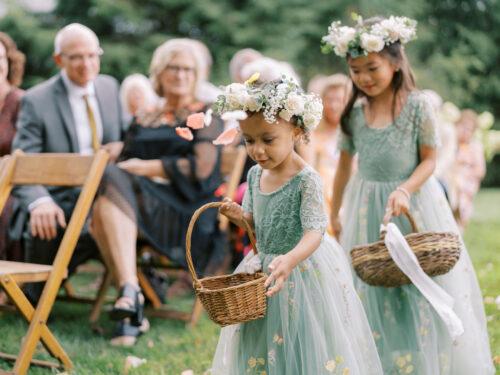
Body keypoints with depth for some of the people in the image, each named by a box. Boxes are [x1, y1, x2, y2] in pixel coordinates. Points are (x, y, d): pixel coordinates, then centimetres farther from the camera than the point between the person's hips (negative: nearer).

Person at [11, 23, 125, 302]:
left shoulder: (110, 87, 11)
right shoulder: (36, 101, -6)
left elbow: (122, 132, 26)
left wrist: (122, 146, -2)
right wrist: (39, 202, -34)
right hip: (58, 201, -4)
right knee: (42, 230, -34)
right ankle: (36, 290, -3)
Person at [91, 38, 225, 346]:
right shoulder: (143, 122, 25)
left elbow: (202, 167, -5)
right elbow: (124, 162, 17)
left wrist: (145, 167, -6)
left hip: (187, 211, -4)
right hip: (142, 199, 4)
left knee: (114, 189, -31)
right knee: (103, 208, -31)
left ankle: (130, 295, -39)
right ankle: (131, 300, -38)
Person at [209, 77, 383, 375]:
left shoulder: (306, 179, -21)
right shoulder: (255, 174, 1)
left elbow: (315, 231, -27)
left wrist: (290, 260, -45)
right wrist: (239, 215, -12)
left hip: (304, 269, -6)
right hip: (264, 268, 7)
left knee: (305, 348, 3)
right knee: (259, 351, 16)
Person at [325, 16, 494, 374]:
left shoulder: (417, 106, -11)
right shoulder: (355, 112, 1)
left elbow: (429, 160, -6)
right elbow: (345, 164, 11)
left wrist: (405, 191, -24)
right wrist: (334, 213, 17)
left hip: (414, 206, -4)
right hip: (367, 210, 4)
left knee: (420, 294, 1)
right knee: (371, 290, 8)